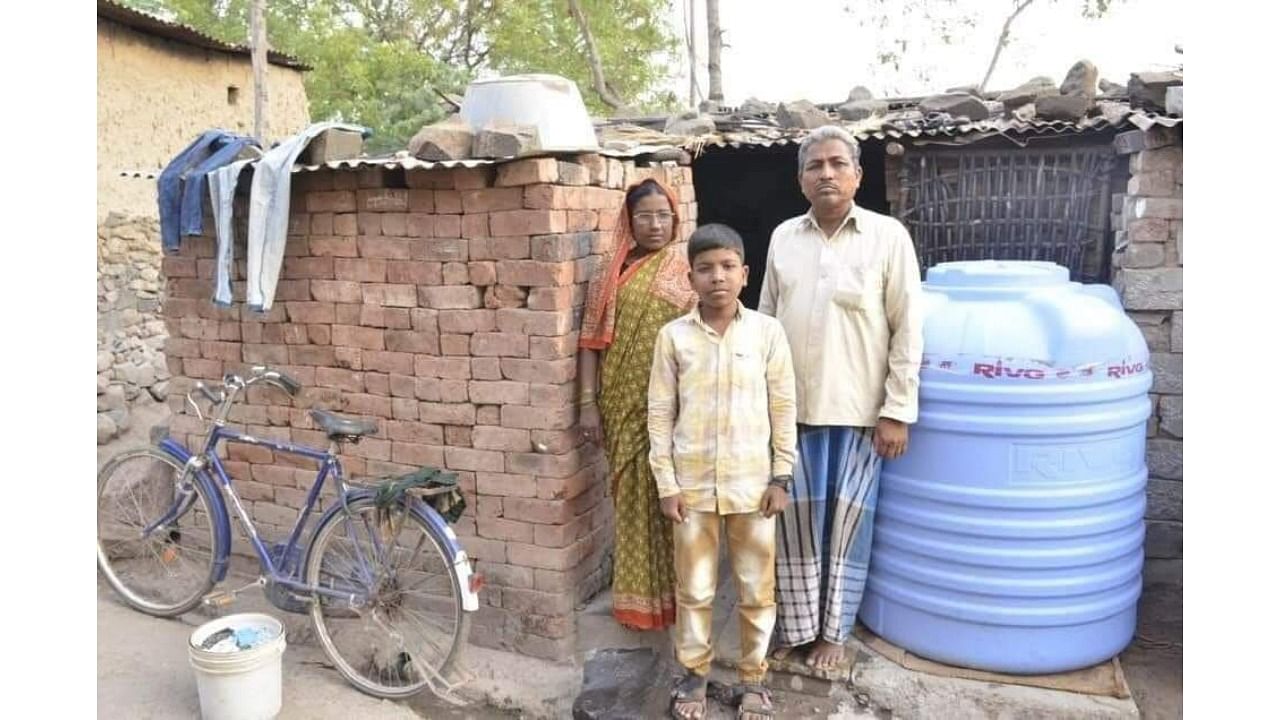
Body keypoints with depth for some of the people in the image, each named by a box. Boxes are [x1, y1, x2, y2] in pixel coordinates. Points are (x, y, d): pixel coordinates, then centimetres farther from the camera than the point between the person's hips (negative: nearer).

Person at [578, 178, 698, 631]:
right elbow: (593, 340, 5)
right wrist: (588, 402, -2)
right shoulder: (613, 273, 7)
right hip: (624, 405, 2)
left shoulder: (689, 263, 1)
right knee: (634, 496, 9)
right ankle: (639, 596, 24)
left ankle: (676, 592, 23)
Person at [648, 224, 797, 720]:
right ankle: (694, 674, 32)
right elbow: (660, 414, -1)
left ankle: (753, 677, 31)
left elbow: (784, 409, 0)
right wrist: (666, 483, -3)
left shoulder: (767, 332, -4)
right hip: (692, 485, 0)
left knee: (757, 589, 12)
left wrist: (781, 477, -1)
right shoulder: (673, 336, -4)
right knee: (694, 589, 13)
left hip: (753, 483, 0)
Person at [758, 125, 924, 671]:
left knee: (847, 522, 8)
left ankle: (833, 630, 25)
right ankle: (796, 626, 27)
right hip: (791, 406, 3)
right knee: (795, 519, 10)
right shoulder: (783, 237, 7)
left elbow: (907, 329, -4)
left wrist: (897, 411, -8)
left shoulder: (888, 236, -3)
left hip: (859, 409, -2)